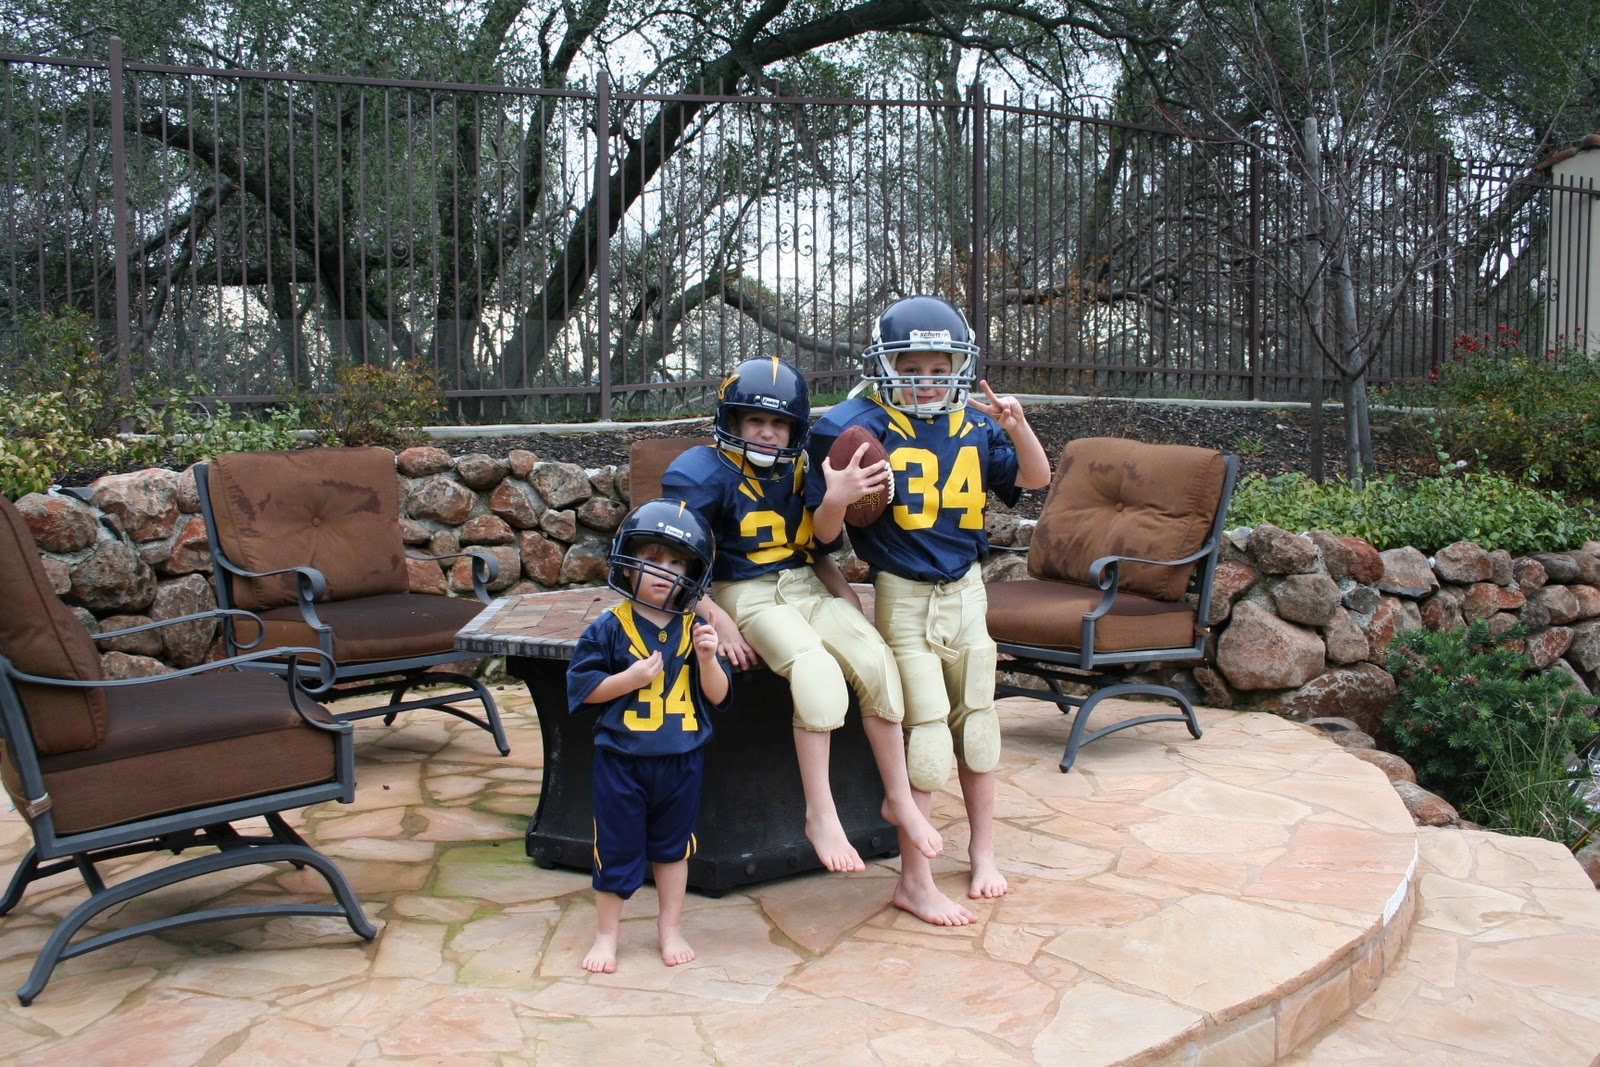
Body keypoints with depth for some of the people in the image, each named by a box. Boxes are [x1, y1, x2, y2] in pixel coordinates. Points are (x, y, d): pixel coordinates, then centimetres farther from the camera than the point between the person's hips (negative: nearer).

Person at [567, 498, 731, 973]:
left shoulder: (694, 628, -3)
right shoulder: (610, 627, -9)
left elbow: (717, 696, -3)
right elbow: (582, 688, -8)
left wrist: (706, 657, -20)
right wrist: (632, 677, -20)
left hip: (682, 759, 2)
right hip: (621, 758, -2)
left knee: (673, 847, 17)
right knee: (616, 849, 9)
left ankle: (670, 929, 34)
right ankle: (606, 934, 27)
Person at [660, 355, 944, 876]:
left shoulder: (800, 471, 11)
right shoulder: (704, 474, -6)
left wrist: (842, 592, 5)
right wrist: (718, 619, -18)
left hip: (808, 591, 5)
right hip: (748, 595, -5)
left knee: (875, 659, -19)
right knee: (817, 670, -31)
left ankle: (899, 798, -5)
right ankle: (820, 814, -21)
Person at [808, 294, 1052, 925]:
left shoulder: (974, 425, 0)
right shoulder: (862, 427, -13)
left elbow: (1036, 479, 3)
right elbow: (826, 535, -13)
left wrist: (1016, 427, -14)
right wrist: (836, 500, -36)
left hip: (965, 592, 5)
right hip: (902, 596, -5)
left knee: (976, 718, 15)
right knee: (927, 727, -5)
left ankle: (982, 850, 34)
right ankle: (914, 882, 7)